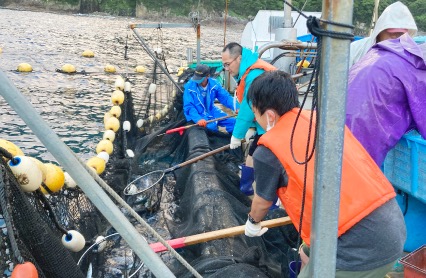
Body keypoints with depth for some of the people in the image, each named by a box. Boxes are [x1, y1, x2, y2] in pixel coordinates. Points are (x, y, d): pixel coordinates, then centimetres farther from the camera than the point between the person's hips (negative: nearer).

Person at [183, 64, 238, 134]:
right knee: (211, 126, -32)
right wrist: (198, 119, -38)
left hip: (212, 112, 5)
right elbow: (189, 107, -20)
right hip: (198, 115, -5)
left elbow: (226, 97, -4)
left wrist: (237, 108, -23)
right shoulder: (189, 87, -17)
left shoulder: (214, 84, -6)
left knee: (233, 122, -7)